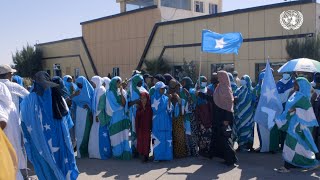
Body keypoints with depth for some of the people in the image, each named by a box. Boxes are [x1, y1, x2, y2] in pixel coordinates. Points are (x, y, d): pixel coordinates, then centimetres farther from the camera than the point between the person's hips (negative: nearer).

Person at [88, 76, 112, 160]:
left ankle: (103, 153, 4)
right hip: (96, 115, 9)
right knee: (95, 135, 9)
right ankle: (96, 152, 16)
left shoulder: (101, 90, -12)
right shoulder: (96, 90, 14)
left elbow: (102, 103, -17)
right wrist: (94, 114, 9)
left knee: (101, 135, -3)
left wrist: (98, 115, -17)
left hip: (100, 116, -9)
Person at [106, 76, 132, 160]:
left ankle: (125, 153, 2)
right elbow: (111, 107, -3)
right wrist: (120, 106, -1)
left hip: (122, 117, 3)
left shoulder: (123, 92, 11)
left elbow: (124, 103, -3)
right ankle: (117, 153, 6)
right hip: (115, 117, -3)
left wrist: (121, 93, -10)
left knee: (124, 135, -1)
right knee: (116, 136, -2)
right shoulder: (110, 93, 1)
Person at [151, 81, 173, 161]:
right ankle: (157, 156, 2)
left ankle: (166, 155, 9)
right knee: (157, 138, -4)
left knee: (167, 138, 1)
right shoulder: (153, 98, 2)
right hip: (157, 122, -3)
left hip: (166, 122, 3)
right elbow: (155, 110, -10)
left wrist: (169, 101, -12)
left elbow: (170, 110, 1)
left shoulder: (166, 98, 10)